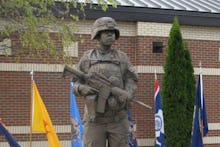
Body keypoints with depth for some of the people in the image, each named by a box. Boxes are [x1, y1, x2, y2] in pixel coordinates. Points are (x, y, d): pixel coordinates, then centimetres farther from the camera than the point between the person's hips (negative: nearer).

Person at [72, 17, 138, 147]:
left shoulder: (122, 57, 10)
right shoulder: (87, 58, 8)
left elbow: (131, 79, 6)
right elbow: (76, 84, 9)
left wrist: (128, 94, -15)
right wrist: (84, 89, -14)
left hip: (118, 118, 1)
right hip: (95, 117, -1)